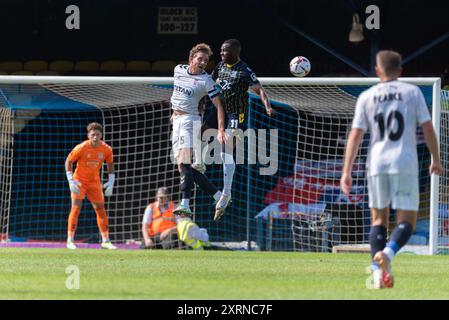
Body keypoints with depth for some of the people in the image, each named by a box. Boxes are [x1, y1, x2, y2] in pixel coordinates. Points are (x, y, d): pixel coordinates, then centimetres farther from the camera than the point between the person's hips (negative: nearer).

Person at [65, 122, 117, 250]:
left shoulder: (106, 149, -8)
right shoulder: (81, 148, -19)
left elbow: (110, 164, 8)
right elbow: (68, 161, -9)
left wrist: (111, 182, 0)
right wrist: (71, 180, -17)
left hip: (94, 182, 4)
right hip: (79, 181, -4)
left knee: (101, 209, 4)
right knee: (76, 208, -14)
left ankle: (105, 240, 13)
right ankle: (70, 240, -10)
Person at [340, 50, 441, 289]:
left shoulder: (366, 97, 8)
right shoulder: (412, 92, 5)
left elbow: (355, 135, 3)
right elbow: (428, 128, 3)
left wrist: (346, 172, 3)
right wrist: (436, 160, 16)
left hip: (377, 163, 2)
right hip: (405, 163, -2)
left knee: (378, 219, 15)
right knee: (407, 220, 2)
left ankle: (378, 273, 3)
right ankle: (388, 252, -27)